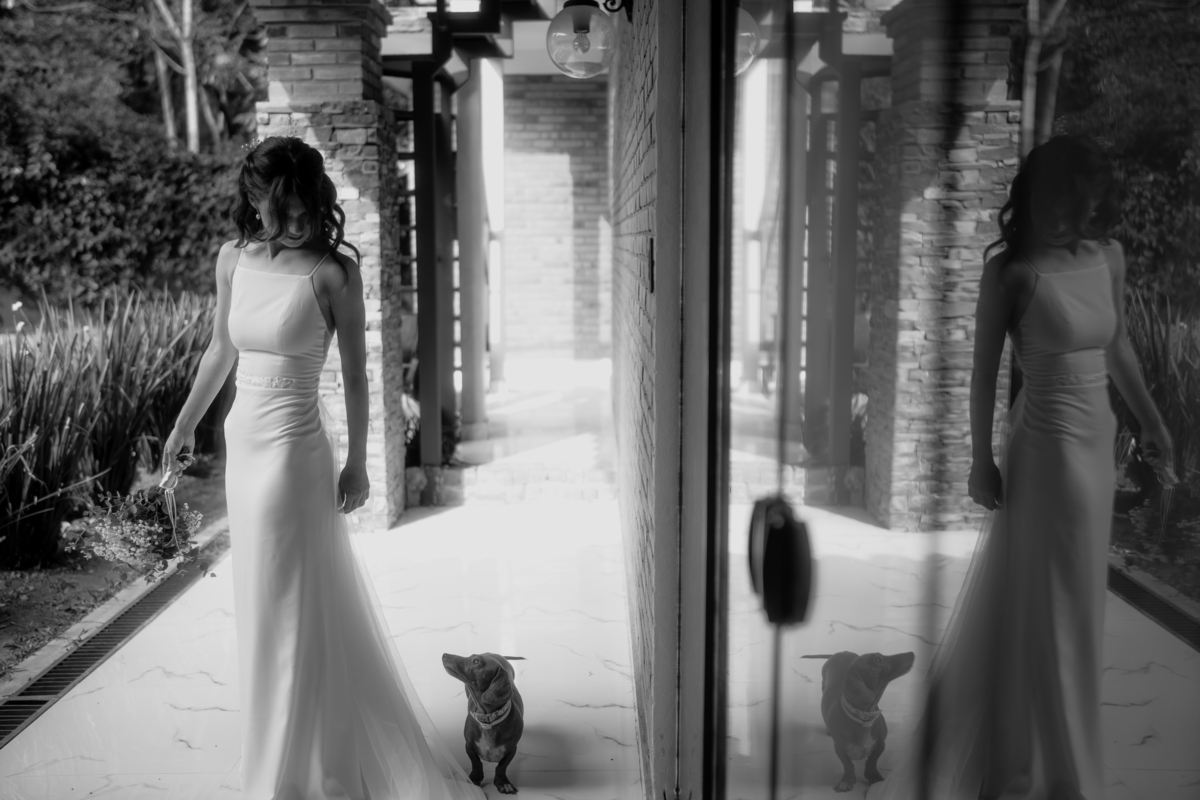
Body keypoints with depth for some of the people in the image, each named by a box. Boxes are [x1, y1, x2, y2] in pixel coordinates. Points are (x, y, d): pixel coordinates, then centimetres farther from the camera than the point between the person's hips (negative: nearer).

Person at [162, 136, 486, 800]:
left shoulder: (332, 273, -11)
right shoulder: (233, 260, 5)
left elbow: (355, 375, -7)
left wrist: (357, 465, -6)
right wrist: (185, 424, 25)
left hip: (293, 446, -7)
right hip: (242, 440, 7)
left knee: (286, 610, 2)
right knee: (261, 606, 17)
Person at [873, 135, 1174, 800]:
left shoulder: (1108, 257, 4)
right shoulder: (1013, 270, -13)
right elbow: (984, 370, -10)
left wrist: (1150, 420, 24)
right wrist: (981, 461, -10)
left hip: (1096, 442, 6)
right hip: (1047, 445, -6)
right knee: (1052, 608, 6)